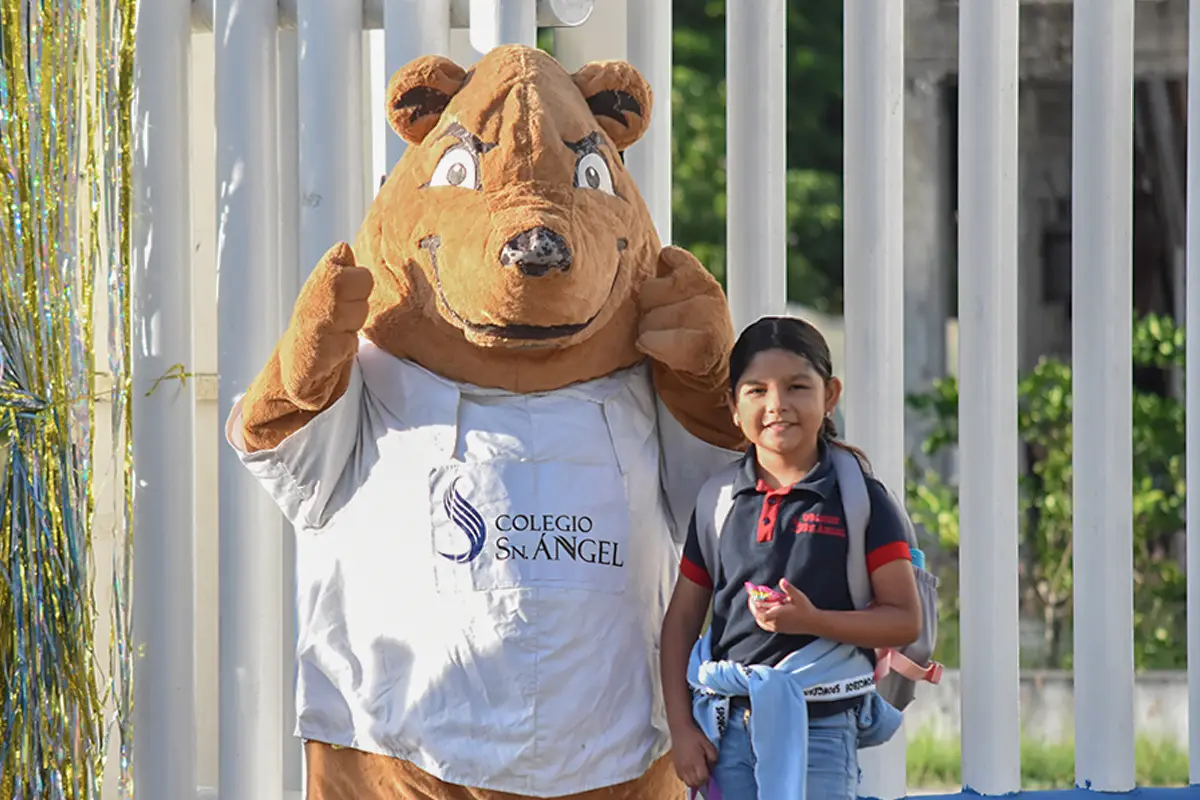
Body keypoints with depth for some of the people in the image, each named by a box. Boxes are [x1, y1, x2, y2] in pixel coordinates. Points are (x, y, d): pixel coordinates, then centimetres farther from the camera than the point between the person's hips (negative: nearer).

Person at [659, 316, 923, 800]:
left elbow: (905, 620, -5)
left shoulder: (858, 498, -2)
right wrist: (681, 728, 4)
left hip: (820, 728, -4)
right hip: (729, 725, 4)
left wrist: (813, 620, -19)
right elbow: (681, 621, 12)